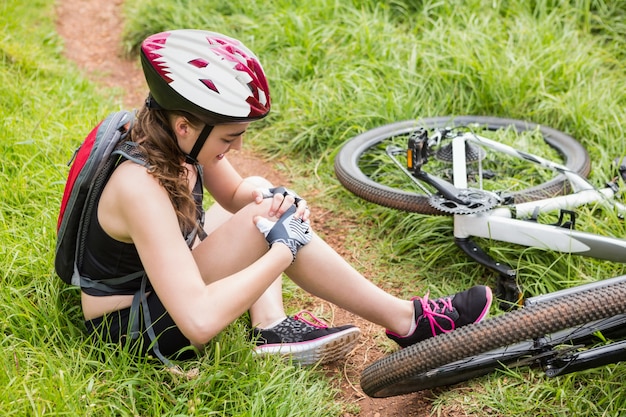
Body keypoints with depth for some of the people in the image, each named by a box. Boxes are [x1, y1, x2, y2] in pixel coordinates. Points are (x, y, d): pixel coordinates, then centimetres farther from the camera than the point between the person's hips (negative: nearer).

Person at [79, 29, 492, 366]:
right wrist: (285, 248, -31)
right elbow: (199, 323, -41)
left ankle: (272, 327, -7)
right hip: (131, 330, -9)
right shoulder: (141, 187, -34)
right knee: (263, 223, -25)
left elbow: (236, 194, 10)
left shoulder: (174, 138, -10)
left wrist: (272, 196, -14)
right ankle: (407, 320, -11)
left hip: (158, 282, 9)